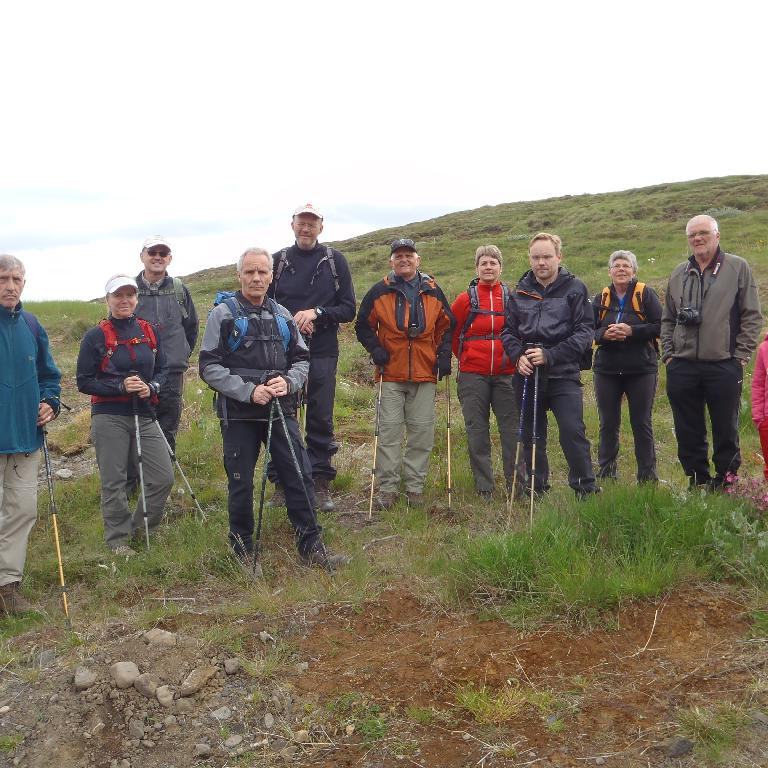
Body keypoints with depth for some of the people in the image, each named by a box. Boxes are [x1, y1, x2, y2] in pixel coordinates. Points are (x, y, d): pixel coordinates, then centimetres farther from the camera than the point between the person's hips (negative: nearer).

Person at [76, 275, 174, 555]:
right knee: (114, 482, 4)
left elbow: (162, 370, 12)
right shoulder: (96, 336, -5)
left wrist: (151, 387, -10)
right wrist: (121, 387, -18)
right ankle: (118, 538, 22)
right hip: (109, 419, -4)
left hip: (144, 416, 4)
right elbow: (84, 382, -5)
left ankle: (139, 525, 26)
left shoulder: (148, 331, 7)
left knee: (163, 477, 3)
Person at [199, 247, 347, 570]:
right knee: (240, 483, 6)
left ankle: (311, 544, 11)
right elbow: (209, 367, -7)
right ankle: (242, 550, 22)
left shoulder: (283, 316, 12)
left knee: (299, 475, 1)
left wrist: (288, 382, -8)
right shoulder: (223, 314, -1)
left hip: (280, 411, 3)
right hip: (238, 414, -3)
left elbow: (301, 359, 15)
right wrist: (248, 391, -17)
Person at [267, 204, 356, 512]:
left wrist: (316, 313, -13)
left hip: (322, 352, 0)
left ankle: (321, 483, 13)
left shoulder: (335, 261, 6)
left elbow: (348, 309, 3)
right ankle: (281, 482, 15)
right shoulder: (278, 261, 8)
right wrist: (291, 323, -9)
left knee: (321, 418, 3)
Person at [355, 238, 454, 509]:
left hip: (425, 375, 2)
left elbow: (447, 326, 17)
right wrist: (375, 349, -3)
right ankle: (388, 488, 7)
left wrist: (444, 355, 5)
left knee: (422, 432, 3)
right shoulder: (380, 292, 3)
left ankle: (415, 487, 14)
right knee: (389, 431, -2)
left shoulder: (433, 292, 9)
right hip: (391, 374, -1)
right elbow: (363, 325, 10)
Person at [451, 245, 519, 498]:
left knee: (511, 429, 0)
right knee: (477, 431, 4)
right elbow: (450, 332, 11)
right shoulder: (465, 299, 2)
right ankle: (484, 488, 13)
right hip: (472, 375, 0)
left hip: (506, 374, 0)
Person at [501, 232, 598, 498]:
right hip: (528, 375, 4)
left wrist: (549, 355, -16)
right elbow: (508, 330, 14)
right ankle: (536, 488, 24)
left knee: (572, 432, -12)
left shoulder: (574, 288, -1)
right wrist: (519, 356, -7)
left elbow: (585, 331, -7)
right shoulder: (520, 291, 11)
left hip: (563, 374, -4)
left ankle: (586, 488, 2)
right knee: (532, 435, 11)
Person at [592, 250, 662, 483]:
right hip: (606, 370, 3)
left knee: (642, 424, 3)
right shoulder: (600, 299, 10)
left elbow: (660, 326, -8)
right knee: (608, 424, 8)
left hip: (641, 370, -3)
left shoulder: (646, 294, 0)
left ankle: (648, 476, 12)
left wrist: (631, 331, -18)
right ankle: (606, 473, 19)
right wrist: (604, 334, -14)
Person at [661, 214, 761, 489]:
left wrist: (741, 355, -6)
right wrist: (668, 354, 7)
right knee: (688, 433, 8)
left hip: (724, 366, -3)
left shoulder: (738, 267, 2)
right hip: (682, 367, 4)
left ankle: (726, 482, 20)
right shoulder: (679, 274, 13)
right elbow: (667, 319, 17)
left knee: (726, 430, 6)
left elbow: (752, 316, 0)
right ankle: (699, 482, 21)